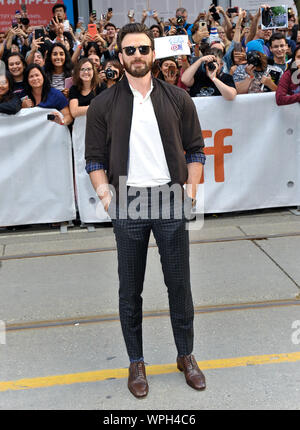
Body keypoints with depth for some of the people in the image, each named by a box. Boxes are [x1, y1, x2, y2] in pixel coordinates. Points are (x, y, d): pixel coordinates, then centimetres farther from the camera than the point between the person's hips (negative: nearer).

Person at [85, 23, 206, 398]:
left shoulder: (177, 99, 6)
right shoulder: (103, 105, 4)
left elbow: (195, 149, 8)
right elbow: (95, 157, 4)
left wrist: (191, 187, -4)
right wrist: (103, 190, -12)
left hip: (169, 200, 1)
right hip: (127, 202, 0)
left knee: (179, 285, 8)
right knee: (130, 290, 8)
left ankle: (186, 355, 27)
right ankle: (136, 363, 24)